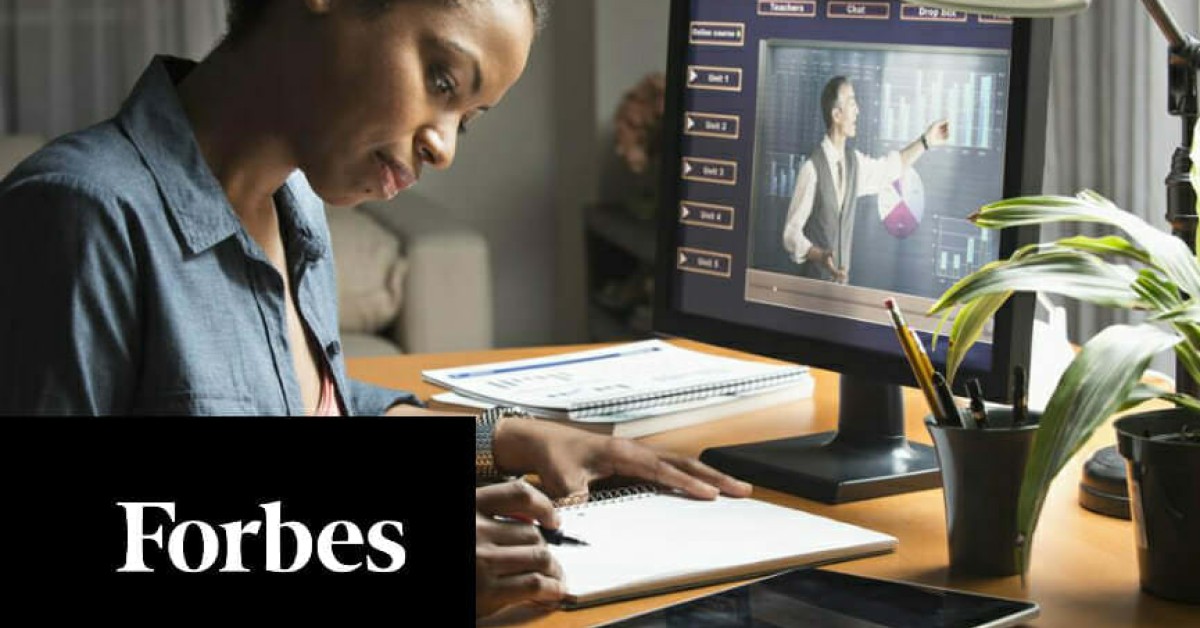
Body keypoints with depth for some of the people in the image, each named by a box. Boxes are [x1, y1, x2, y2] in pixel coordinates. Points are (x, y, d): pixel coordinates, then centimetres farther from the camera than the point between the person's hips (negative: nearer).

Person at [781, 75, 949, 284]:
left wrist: (926, 141, 22)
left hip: (841, 280, 6)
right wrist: (820, 255, -30)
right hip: (814, 280, -6)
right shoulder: (812, 168, -17)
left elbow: (889, 167, 24)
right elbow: (791, 232, -15)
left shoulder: (855, 162, 3)